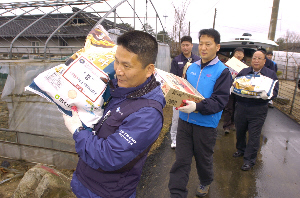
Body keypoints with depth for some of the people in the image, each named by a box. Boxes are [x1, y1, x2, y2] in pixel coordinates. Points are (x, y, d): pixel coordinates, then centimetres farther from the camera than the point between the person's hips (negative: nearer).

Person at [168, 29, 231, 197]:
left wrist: (197, 107, -31)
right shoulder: (192, 67, 7)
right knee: (181, 159, 6)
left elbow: (220, 101, -17)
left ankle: (206, 183, 48)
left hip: (206, 124, -3)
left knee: (203, 158, 19)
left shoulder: (222, 71, -9)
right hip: (185, 120, 4)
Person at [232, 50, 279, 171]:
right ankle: (241, 150, 40)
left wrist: (267, 95, -21)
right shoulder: (243, 72, 11)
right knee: (240, 131, 15)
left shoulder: (271, 74, 6)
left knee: (254, 136, 2)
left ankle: (249, 160, 16)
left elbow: (275, 91, 1)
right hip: (241, 107, 3)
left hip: (258, 110, -2)